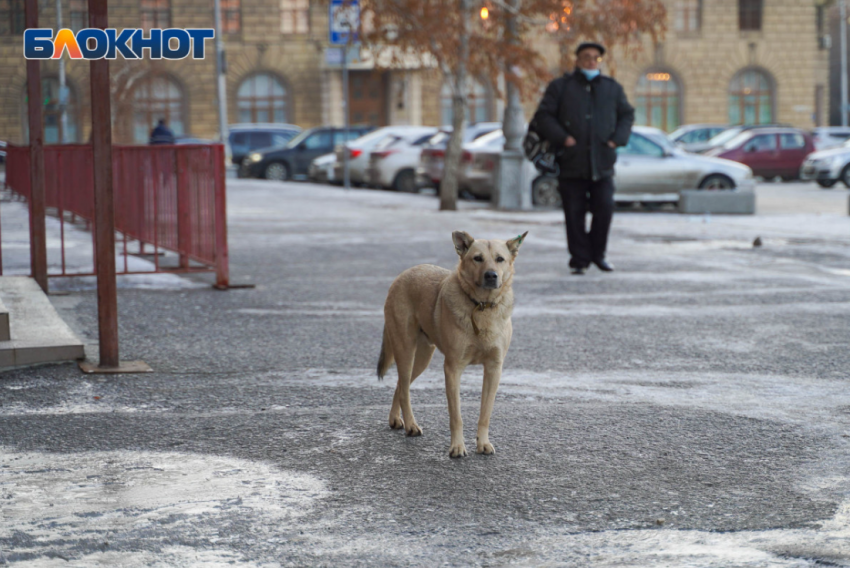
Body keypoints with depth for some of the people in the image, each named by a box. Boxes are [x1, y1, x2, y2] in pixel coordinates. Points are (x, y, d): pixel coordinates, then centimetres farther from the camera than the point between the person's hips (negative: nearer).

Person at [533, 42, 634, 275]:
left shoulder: (612, 88, 14)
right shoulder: (560, 87, 6)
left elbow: (627, 115, 20)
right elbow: (543, 116, 2)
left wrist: (617, 139, 3)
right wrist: (562, 138, -11)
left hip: (602, 163, 2)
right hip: (571, 163, -2)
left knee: (604, 209, -4)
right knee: (574, 214, -1)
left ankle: (598, 254, 15)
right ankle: (579, 260, 6)